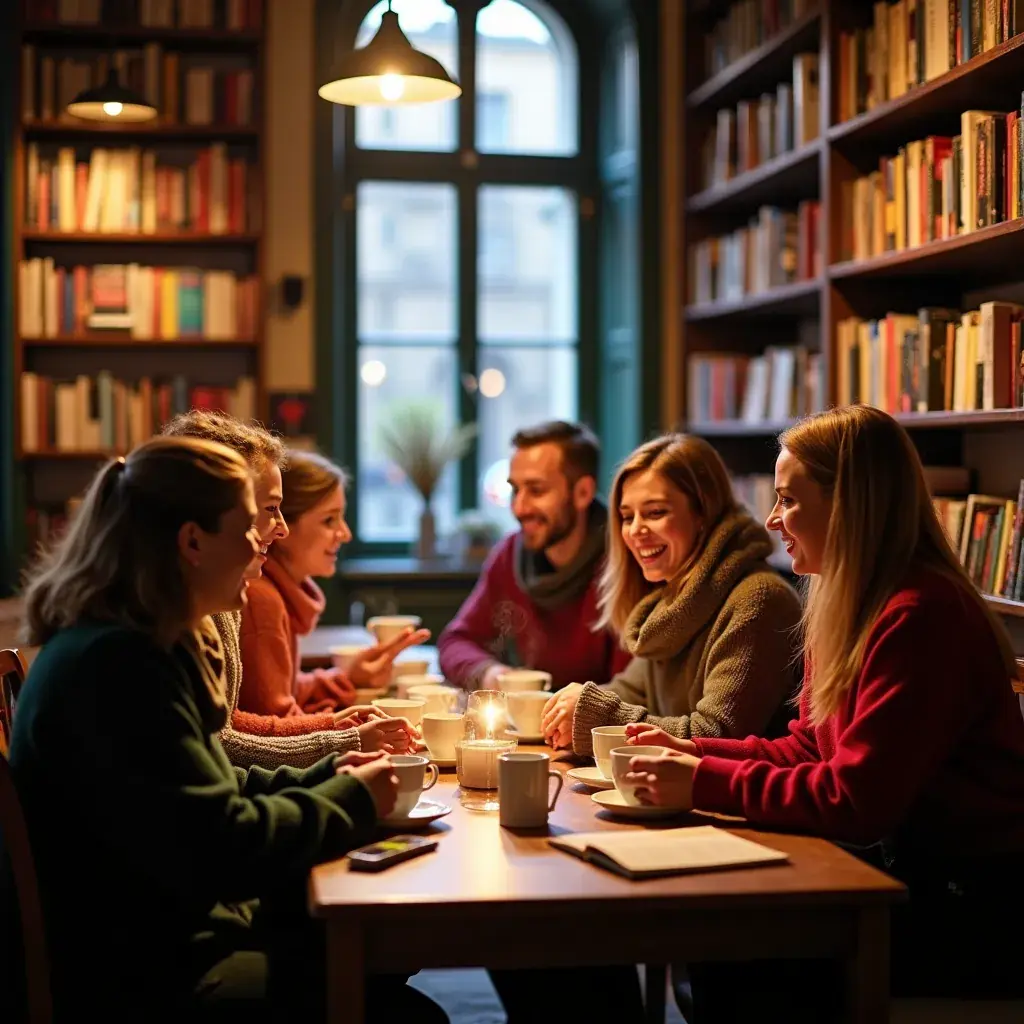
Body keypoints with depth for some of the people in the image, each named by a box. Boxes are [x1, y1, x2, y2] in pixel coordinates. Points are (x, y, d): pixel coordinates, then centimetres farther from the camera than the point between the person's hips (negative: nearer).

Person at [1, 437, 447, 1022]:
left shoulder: (144, 648, 10)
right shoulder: (115, 666, -23)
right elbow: (221, 849, -25)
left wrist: (324, 778, 5)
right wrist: (351, 801, -11)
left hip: (180, 934, 10)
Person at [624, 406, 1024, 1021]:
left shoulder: (920, 618, -21)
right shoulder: (848, 606, 9)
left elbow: (856, 800, -23)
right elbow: (808, 750, 14)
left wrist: (704, 783, -17)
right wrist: (693, 753, 3)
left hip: (974, 914, -8)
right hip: (905, 872, 8)